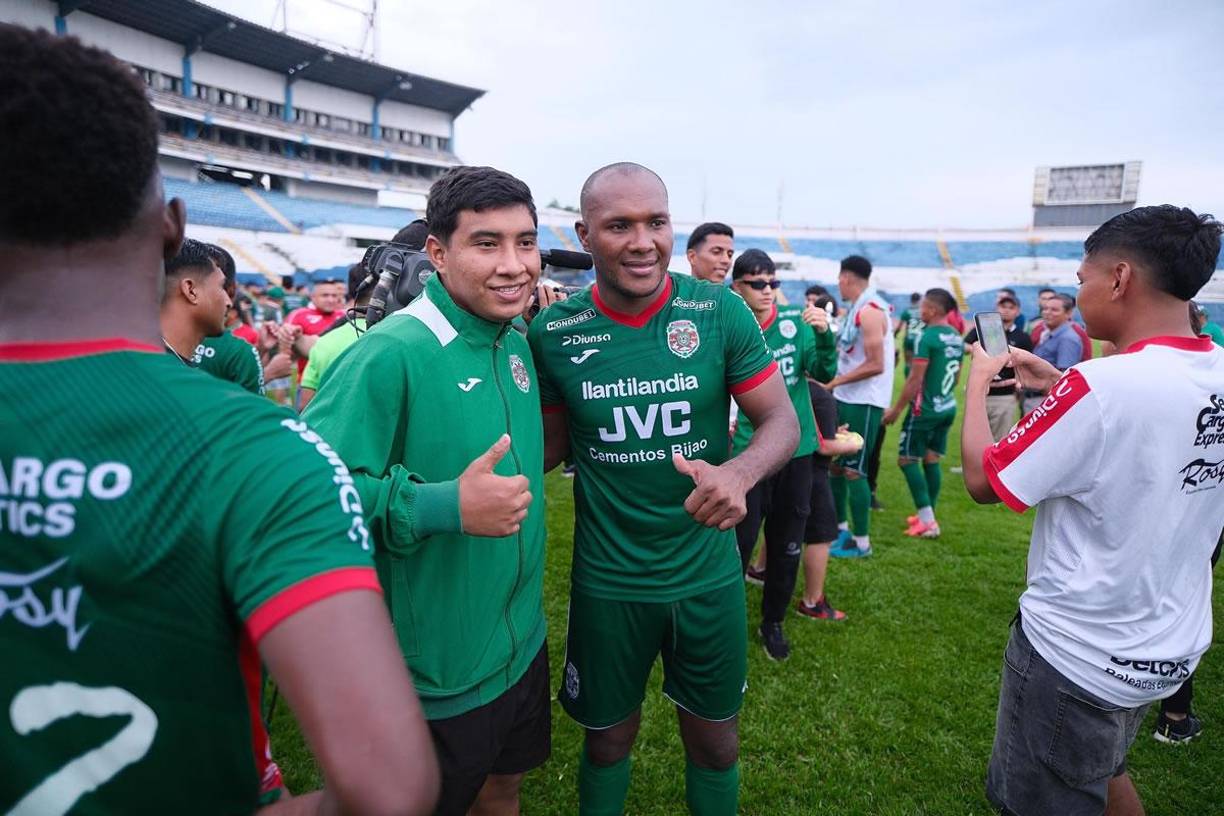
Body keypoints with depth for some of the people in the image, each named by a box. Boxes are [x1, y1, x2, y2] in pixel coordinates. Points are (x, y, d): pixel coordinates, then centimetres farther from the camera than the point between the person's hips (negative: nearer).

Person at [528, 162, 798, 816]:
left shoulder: (720, 312, -11)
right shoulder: (552, 332, -9)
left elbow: (782, 419, -7)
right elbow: (547, 445, 2)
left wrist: (740, 472, -27)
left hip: (708, 573, 1)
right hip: (606, 582, 0)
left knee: (714, 740, 21)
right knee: (608, 739, 21)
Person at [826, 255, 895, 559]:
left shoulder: (869, 311, -18)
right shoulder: (857, 308, 12)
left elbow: (876, 365, -22)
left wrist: (834, 382, -18)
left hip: (864, 402, -10)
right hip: (846, 398, 10)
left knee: (854, 471, -3)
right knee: (834, 463, 16)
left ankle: (862, 542, 9)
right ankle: (841, 527, 30)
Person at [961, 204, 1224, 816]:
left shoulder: (1101, 386, -28)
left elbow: (982, 481, -18)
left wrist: (977, 382, -5)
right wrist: (1058, 384, 10)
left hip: (1077, 652, -7)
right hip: (1171, 647, 8)